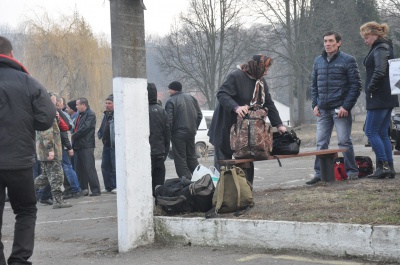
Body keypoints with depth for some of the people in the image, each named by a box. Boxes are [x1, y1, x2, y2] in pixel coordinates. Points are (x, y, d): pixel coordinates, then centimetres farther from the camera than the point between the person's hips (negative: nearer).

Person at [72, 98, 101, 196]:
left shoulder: (90, 114, -7)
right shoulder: (80, 115, 20)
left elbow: (85, 128, -16)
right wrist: (74, 135, 2)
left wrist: (74, 136, -8)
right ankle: (83, 190, 16)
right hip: (78, 145, 9)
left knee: (89, 168, -10)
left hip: (86, 146, -9)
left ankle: (95, 190, -8)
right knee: (80, 169, 10)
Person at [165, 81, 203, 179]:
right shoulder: (191, 98, 9)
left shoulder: (171, 101, -12)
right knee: (192, 156, 17)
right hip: (191, 132, 7)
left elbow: (169, 120, -18)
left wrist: (168, 133, -6)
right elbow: (199, 115, 13)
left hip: (178, 134, -7)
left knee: (180, 159, 0)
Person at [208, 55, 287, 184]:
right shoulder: (236, 76, -16)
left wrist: (278, 124, 4)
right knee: (222, 160, 0)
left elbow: (269, 104, 11)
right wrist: (236, 107, -38)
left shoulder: (261, 82, 8)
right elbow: (222, 94, -23)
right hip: (226, 126, -6)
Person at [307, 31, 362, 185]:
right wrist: (315, 104, 6)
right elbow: (314, 84, 18)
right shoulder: (318, 61, 12)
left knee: (344, 141, -3)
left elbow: (356, 85, -6)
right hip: (323, 110, 5)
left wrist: (346, 106, -13)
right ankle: (319, 174, 11)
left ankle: (352, 171, 8)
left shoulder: (348, 60, -3)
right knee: (321, 143, 6)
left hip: (340, 109, -5)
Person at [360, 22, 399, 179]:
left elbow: (380, 71, -26)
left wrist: (371, 88, -14)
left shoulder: (380, 49, -13)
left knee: (371, 132, -7)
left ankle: (383, 165, -8)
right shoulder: (385, 47, 18)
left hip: (379, 99, -10)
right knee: (382, 133, 10)